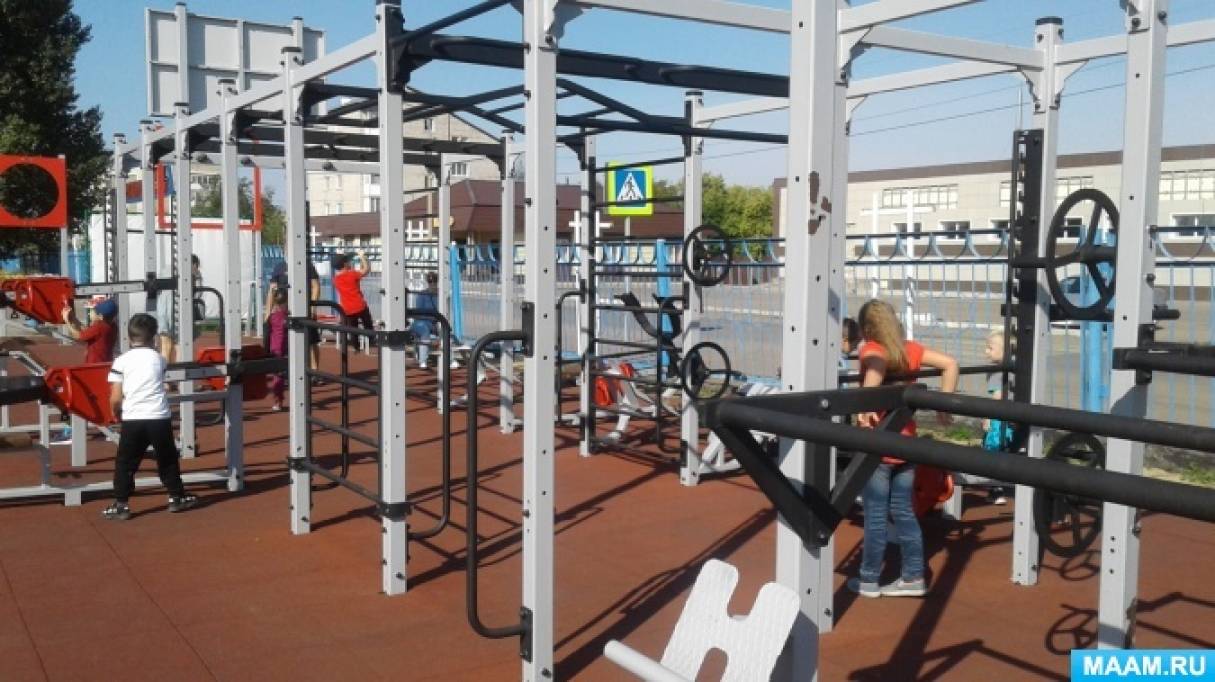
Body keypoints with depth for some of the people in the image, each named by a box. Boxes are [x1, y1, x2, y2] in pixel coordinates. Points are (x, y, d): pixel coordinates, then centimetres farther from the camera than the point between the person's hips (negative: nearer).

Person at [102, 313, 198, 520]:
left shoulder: (121, 361, 0)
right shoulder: (158, 359, 7)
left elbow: (115, 398, -2)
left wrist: (117, 415, 15)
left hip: (133, 419, -2)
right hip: (160, 418, 2)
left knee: (125, 464, 8)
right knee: (167, 460, 16)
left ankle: (120, 505, 6)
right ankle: (177, 497, 25)